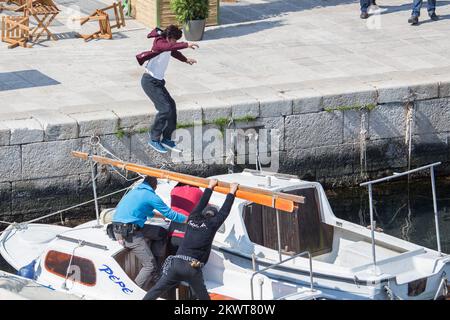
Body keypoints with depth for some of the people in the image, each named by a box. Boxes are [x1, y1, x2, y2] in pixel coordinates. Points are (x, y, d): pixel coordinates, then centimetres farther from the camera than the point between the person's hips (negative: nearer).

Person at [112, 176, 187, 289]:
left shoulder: (134, 191, 21)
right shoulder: (151, 196, -4)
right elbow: (169, 214, 0)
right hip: (129, 232, -9)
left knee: (162, 233, 18)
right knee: (150, 266, -7)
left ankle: (156, 272, 17)